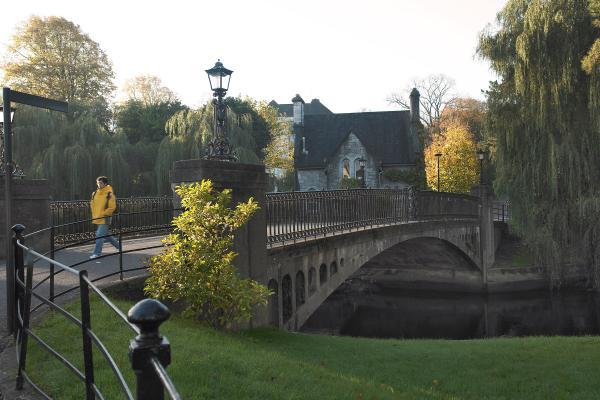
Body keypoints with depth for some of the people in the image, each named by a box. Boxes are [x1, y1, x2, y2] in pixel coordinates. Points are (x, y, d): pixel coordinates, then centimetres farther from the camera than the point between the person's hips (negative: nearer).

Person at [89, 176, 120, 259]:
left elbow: (112, 207, -15)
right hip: (97, 219, 8)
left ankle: (97, 253, -5)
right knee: (106, 235, 17)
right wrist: (94, 214, 11)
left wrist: (102, 214, -17)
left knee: (100, 236, -11)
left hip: (105, 219, -8)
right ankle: (119, 246, 34)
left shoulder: (109, 194, -12)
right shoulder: (95, 193, 8)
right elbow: (92, 204, 21)